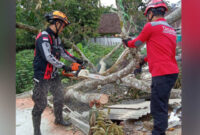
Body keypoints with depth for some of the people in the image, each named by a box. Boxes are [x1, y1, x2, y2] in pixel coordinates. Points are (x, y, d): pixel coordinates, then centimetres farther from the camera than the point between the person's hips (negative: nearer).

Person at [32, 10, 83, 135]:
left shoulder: (56, 38, 9)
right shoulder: (43, 37, -21)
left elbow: (63, 52, 18)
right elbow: (48, 57, -29)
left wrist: (76, 60, 14)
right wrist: (64, 67, -24)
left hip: (54, 76, 9)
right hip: (43, 77, -9)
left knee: (59, 98, 20)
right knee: (40, 104, 1)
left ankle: (59, 119, 42)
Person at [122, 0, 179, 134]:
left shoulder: (151, 26, -6)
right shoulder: (171, 29, 18)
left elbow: (137, 43, 8)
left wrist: (127, 43, 28)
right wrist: (145, 59, 33)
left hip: (161, 73, -9)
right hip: (172, 72, 9)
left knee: (158, 108, -6)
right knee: (162, 106, 18)